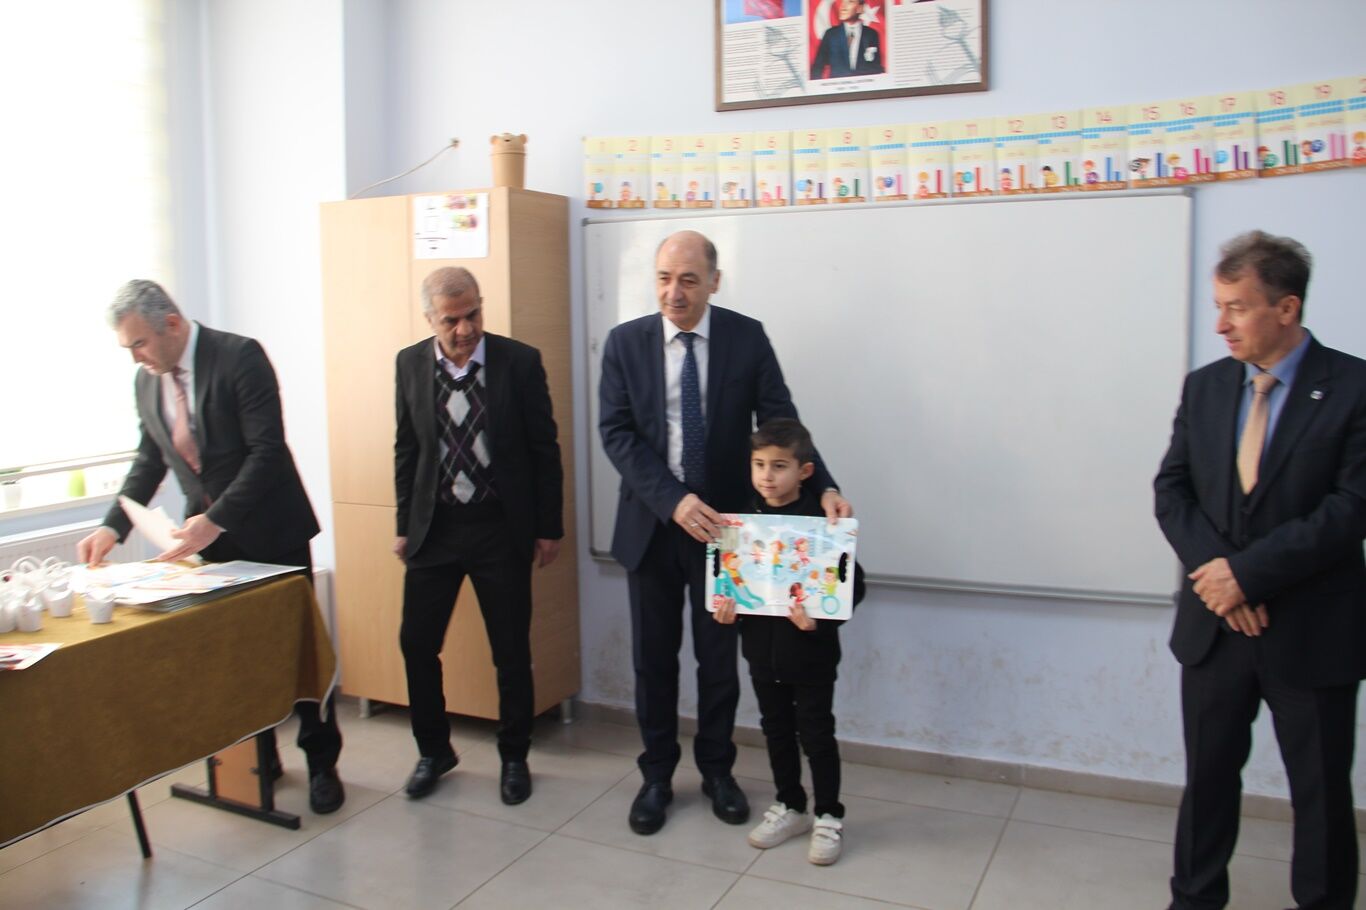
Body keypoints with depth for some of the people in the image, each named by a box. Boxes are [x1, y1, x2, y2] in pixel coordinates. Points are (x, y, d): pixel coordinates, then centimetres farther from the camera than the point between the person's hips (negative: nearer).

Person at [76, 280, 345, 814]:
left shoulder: (239, 356, -17)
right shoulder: (146, 381, 3)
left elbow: (267, 449, -22)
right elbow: (149, 460, 12)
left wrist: (216, 520, -27)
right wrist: (114, 526, 0)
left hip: (270, 529, -5)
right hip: (211, 534, 6)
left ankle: (322, 765, 17)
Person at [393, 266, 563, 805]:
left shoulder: (520, 361, -8)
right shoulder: (411, 364, 0)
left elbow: (544, 449, -3)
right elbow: (407, 450, 8)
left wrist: (549, 528, -2)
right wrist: (404, 526, 8)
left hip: (501, 527, -2)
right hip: (434, 526, 3)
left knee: (512, 651, 7)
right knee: (416, 642, 7)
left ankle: (514, 757, 26)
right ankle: (433, 750, 29)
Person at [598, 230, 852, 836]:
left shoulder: (747, 337, -5)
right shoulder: (625, 343, -4)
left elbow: (781, 421, -9)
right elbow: (616, 433, -11)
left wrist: (824, 488, -25)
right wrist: (673, 500, -24)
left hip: (721, 519, 0)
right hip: (652, 523, 1)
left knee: (718, 656, 13)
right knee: (653, 658, 13)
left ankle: (716, 770, 33)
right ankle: (656, 776, 31)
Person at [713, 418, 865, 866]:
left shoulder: (821, 519, -15)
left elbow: (853, 583, -14)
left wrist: (821, 616, -27)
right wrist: (724, 607, -9)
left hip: (810, 652, -4)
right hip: (762, 648, 5)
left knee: (816, 734, 8)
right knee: (777, 731, 18)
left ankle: (829, 817, 25)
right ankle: (790, 807, 35)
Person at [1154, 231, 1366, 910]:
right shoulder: (1204, 387, 4)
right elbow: (1172, 489, 2)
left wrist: (1248, 572, -18)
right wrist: (1214, 572, -13)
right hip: (1215, 623, 4)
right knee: (1208, 775, 15)